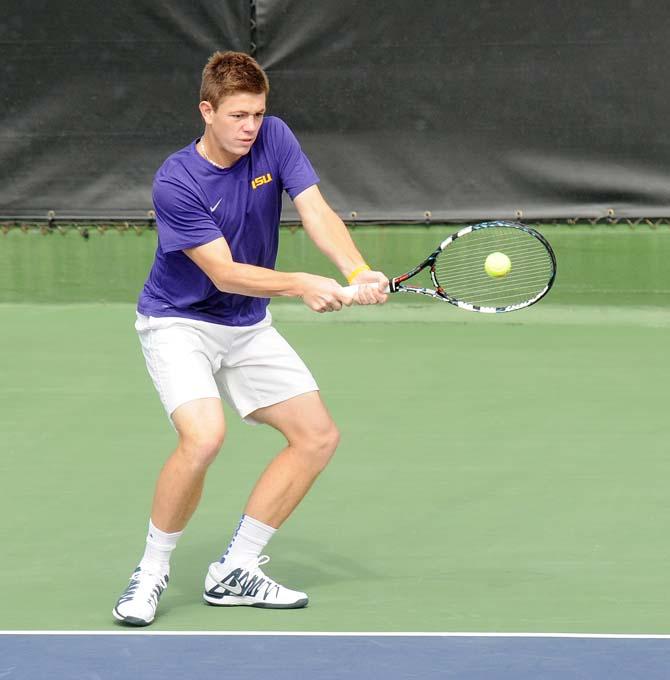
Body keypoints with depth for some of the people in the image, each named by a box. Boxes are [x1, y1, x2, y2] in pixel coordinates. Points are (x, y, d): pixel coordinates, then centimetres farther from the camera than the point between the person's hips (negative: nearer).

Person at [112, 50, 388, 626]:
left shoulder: (274, 140, -9)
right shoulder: (176, 184, -24)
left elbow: (316, 213, -17)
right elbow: (224, 273, -25)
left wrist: (358, 271, -35)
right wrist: (302, 285, -37)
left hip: (248, 326, 7)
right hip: (178, 321, -7)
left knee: (319, 436, 1)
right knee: (204, 436, -30)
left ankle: (235, 573, 10)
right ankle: (152, 572, -9)